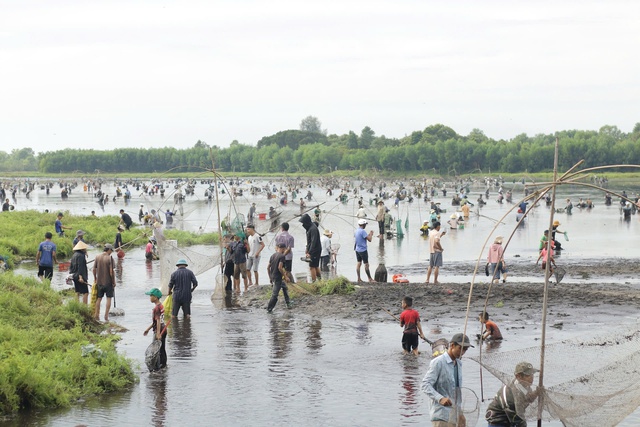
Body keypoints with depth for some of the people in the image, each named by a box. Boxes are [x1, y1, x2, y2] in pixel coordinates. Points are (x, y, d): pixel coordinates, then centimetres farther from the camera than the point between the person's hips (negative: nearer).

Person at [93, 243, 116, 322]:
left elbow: (94, 269, 4)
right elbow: (111, 271, -15)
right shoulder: (110, 258, -13)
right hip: (108, 282, -5)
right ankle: (106, 316, 2)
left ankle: (96, 315, 19)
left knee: (99, 298, 15)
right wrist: (114, 281, -5)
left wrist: (95, 279, 17)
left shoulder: (97, 257, 1)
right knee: (109, 299, 5)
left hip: (99, 282, 5)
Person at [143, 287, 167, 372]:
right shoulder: (161, 306, 10)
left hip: (159, 330, -9)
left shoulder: (157, 308, -19)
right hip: (163, 329, 9)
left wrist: (158, 333, -28)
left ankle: (156, 368, -4)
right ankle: (163, 364, 28)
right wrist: (148, 329, 23)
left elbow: (158, 321, -25)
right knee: (162, 349, 19)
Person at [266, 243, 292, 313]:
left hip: (272, 276, 9)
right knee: (275, 294, -2)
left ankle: (288, 304, 31)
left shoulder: (273, 255, 9)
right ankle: (269, 309, 0)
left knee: (285, 287, 26)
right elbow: (280, 267, -23)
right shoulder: (282, 256, -14)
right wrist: (285, 276, -15)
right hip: (278, 277, -9)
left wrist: (270, 277, 20)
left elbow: (268, 267, 10)